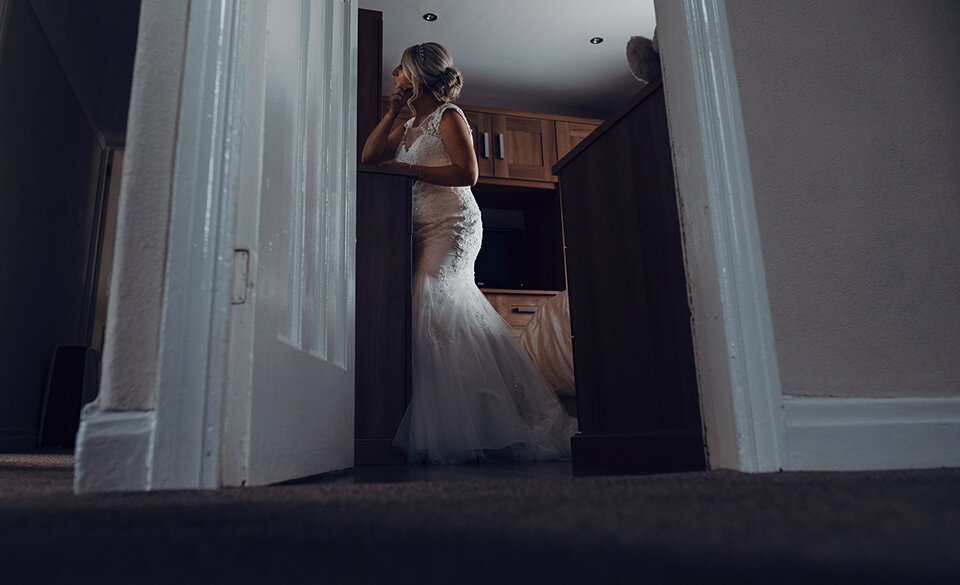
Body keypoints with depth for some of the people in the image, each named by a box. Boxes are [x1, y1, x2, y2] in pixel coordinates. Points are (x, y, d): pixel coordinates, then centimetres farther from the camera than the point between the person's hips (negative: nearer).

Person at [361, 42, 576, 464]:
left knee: (430, 309, -20)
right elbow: (369, 156, 16)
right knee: (460, 319, 1)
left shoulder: (448, 116, 2)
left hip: (452, 224, -8)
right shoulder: (408, 126, 26)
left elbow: (467, 173, -11)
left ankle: (444, 434, -17)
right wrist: (393, 109, 14)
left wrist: (408, 169, -11)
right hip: (423, 230, 8)